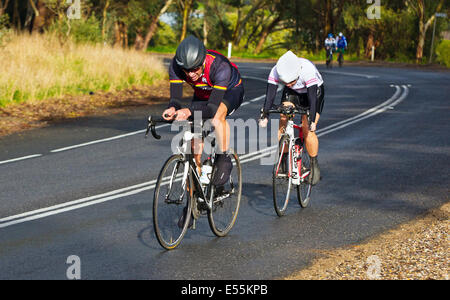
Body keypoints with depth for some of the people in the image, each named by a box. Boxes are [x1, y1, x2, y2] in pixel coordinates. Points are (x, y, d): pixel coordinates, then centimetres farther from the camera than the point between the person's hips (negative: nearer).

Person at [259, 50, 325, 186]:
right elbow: (270, 96, -33)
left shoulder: (308, 70, -40)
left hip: (315, 90, -3)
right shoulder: (275, 72, -30)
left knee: (307, 130, -15)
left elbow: (312, 98, -42)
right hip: (292, 93, 3)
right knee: (283, 122, -19)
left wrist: (312, 121, -50)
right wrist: (264, 116, -47)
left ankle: (314, 165, 2)